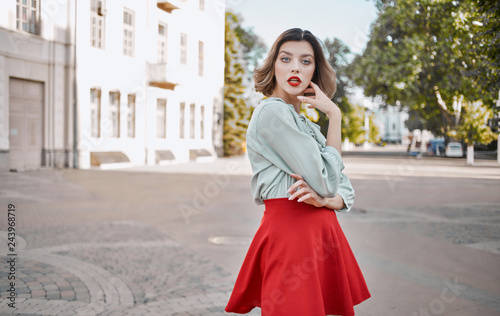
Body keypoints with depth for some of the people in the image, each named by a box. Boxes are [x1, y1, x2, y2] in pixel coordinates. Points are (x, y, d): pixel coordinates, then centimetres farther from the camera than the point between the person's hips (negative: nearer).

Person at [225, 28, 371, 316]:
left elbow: (346, 190, 11)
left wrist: (326, 200, -13)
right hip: (291, 234, -9)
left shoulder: (306, 125, 18)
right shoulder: (272, 112, -10)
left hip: (322, 232, 9)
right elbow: (326, 181, -16)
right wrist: (335, 115, -8)